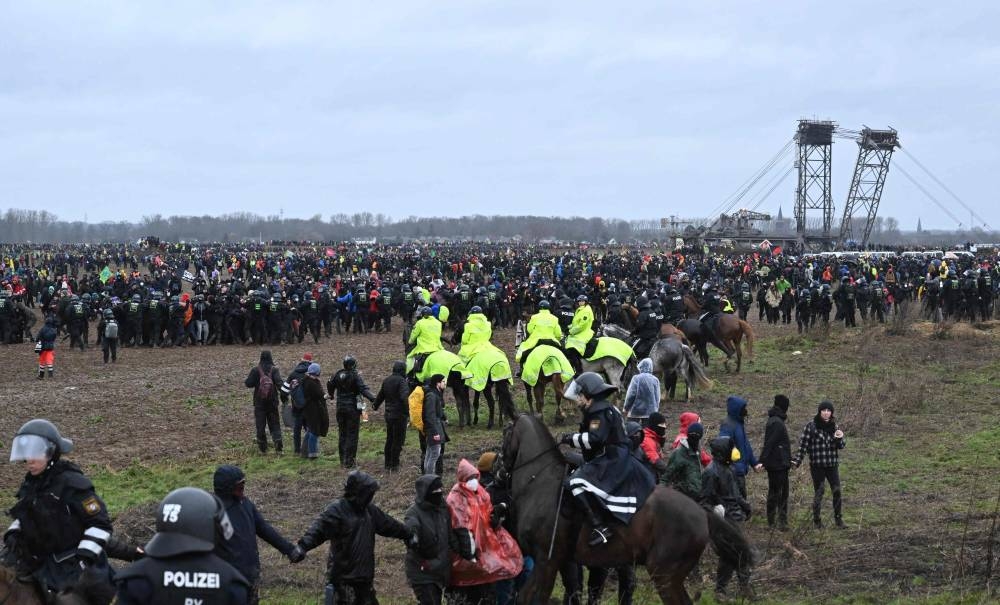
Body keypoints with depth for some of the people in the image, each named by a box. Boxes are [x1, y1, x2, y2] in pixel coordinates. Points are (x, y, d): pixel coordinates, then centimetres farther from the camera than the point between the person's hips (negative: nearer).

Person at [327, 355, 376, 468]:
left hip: (340, 408, 6)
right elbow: (363, 389, -25)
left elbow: (330, 384, 20)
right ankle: (349, 461, -4)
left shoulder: (338, 375, 4)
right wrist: (373, 399, -33)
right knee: (352, 435, -1)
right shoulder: (355, 376, -13)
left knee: (342, 434, 15)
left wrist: (331, 395, 39)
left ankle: (342, 460, 20)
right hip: (353, 408, -5)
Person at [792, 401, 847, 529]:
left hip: (832, 465, 4)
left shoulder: (833, 425, 5)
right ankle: (816, 520, 15)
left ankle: (838, 518, 10)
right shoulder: (811, 426, -7)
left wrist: (840, 438, -15)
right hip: (817, 465, -4)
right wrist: (797, 460, -14)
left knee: (837, 491, 0)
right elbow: (803, 444, -7)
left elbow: (841, 446, 7)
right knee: (818, 492, 3)